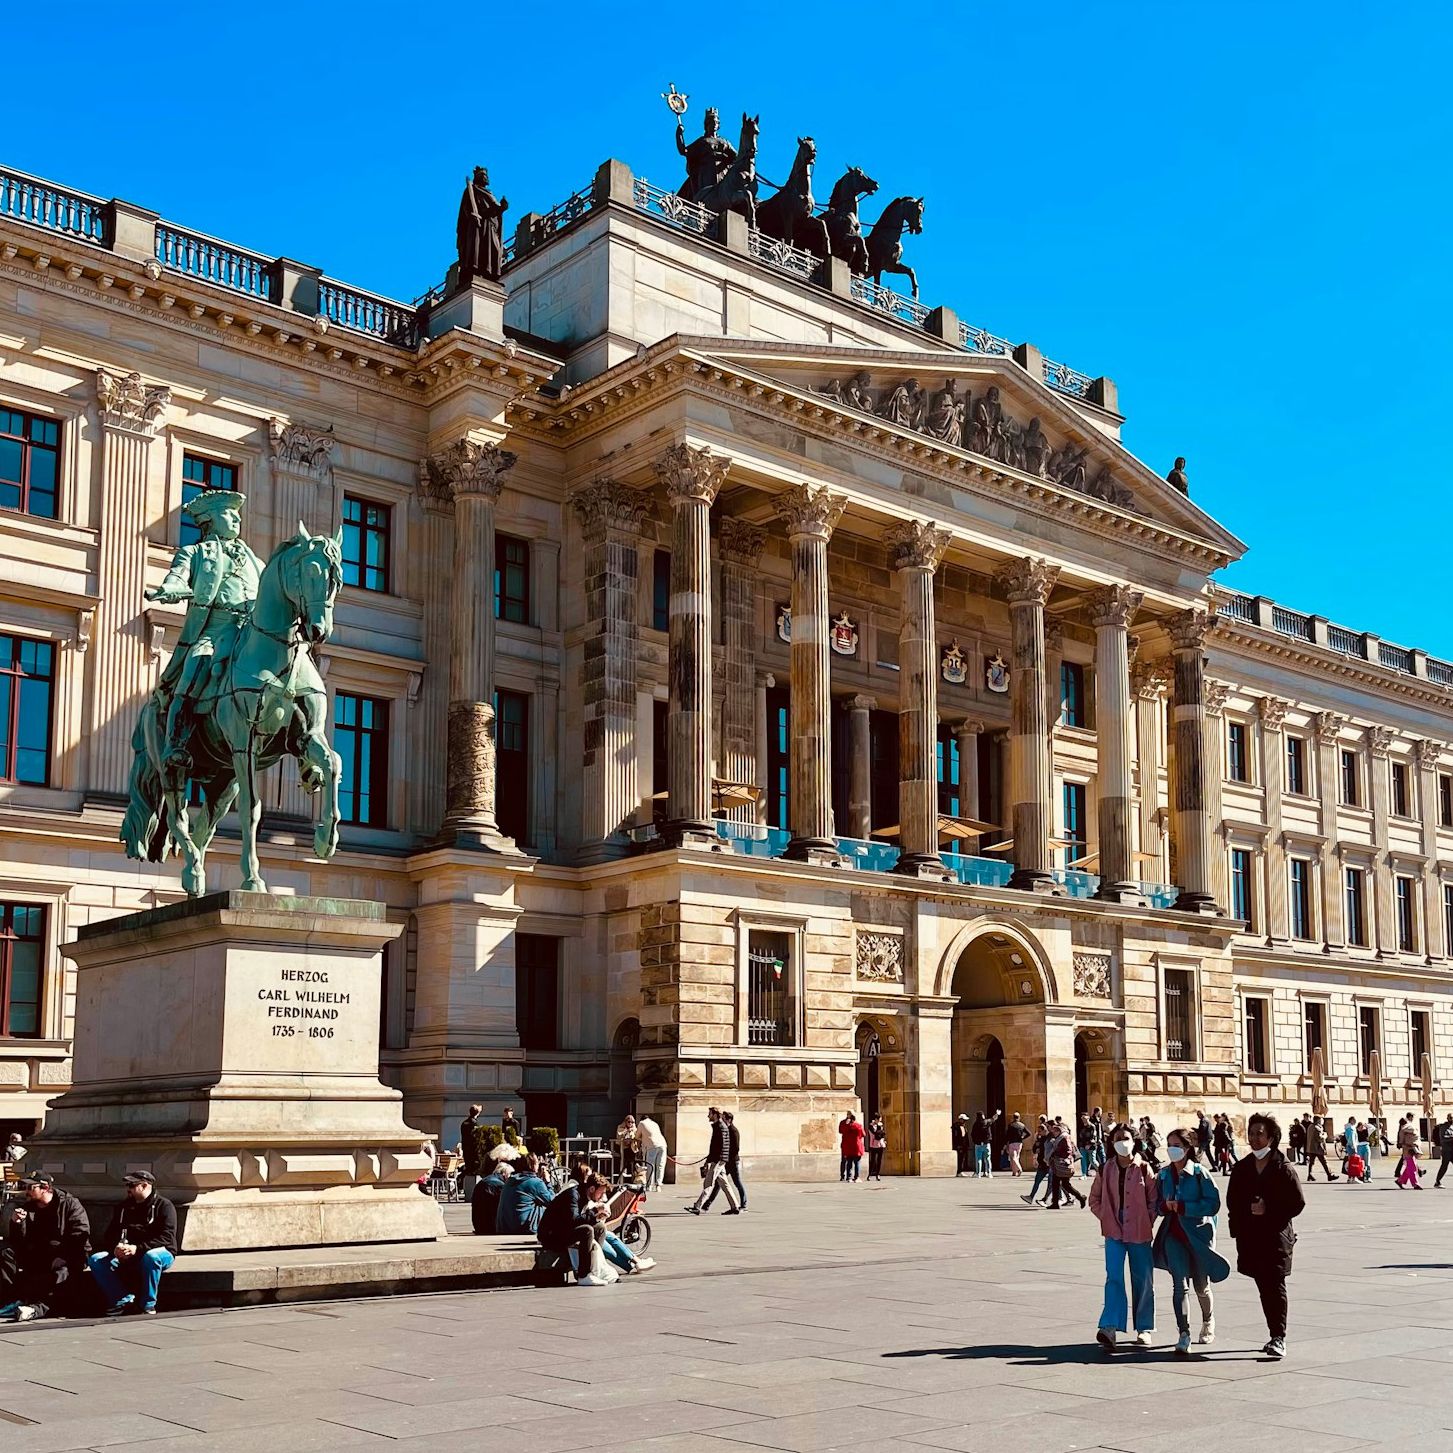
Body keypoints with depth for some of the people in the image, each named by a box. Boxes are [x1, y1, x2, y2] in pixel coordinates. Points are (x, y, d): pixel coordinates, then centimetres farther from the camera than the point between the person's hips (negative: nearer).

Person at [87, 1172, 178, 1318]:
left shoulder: (164, 1206, -7)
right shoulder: (124, 1206, 13)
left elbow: (166, 1237, -19)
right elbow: (110, 1234, 10)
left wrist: (138, 1249, -31)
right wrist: (115, 1248, -15)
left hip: (161, 1252, -6)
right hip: (126, 1255, 6)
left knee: (151, 1256, -40)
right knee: (96, 1259, -14)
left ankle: (148, 1305, -23)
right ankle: (124, 1300, -11)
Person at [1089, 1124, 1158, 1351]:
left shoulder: (1144, 1169, -2)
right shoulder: (1105, 1170, 3)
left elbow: (1154, 1200, 2)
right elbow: (1094, 1199, 13)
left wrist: (1146, 1223, -5)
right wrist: (1106, 1219, 2)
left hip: (1139, 1234, 0)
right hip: (1114, 1233, 0)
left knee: (1143, 1281, 8)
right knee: (1114, 1278, -11)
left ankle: (1144, 1329, 22)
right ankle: (1109, 1329, -19)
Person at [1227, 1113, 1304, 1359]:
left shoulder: (1283, 1169, -4)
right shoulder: (1241, 1168, 10)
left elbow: (1298, 1202, -6)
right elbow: (1233, 1202, 14)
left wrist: (1268, 1210, -13)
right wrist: (1237, 1228, 1)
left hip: (1276, 1236, -5)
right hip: (1251, 1237, 5)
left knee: (1275, 1287, -8)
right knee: (1264, 1288, 10)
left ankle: (1279, 1339, -9)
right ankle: (1275, 1335, 20)